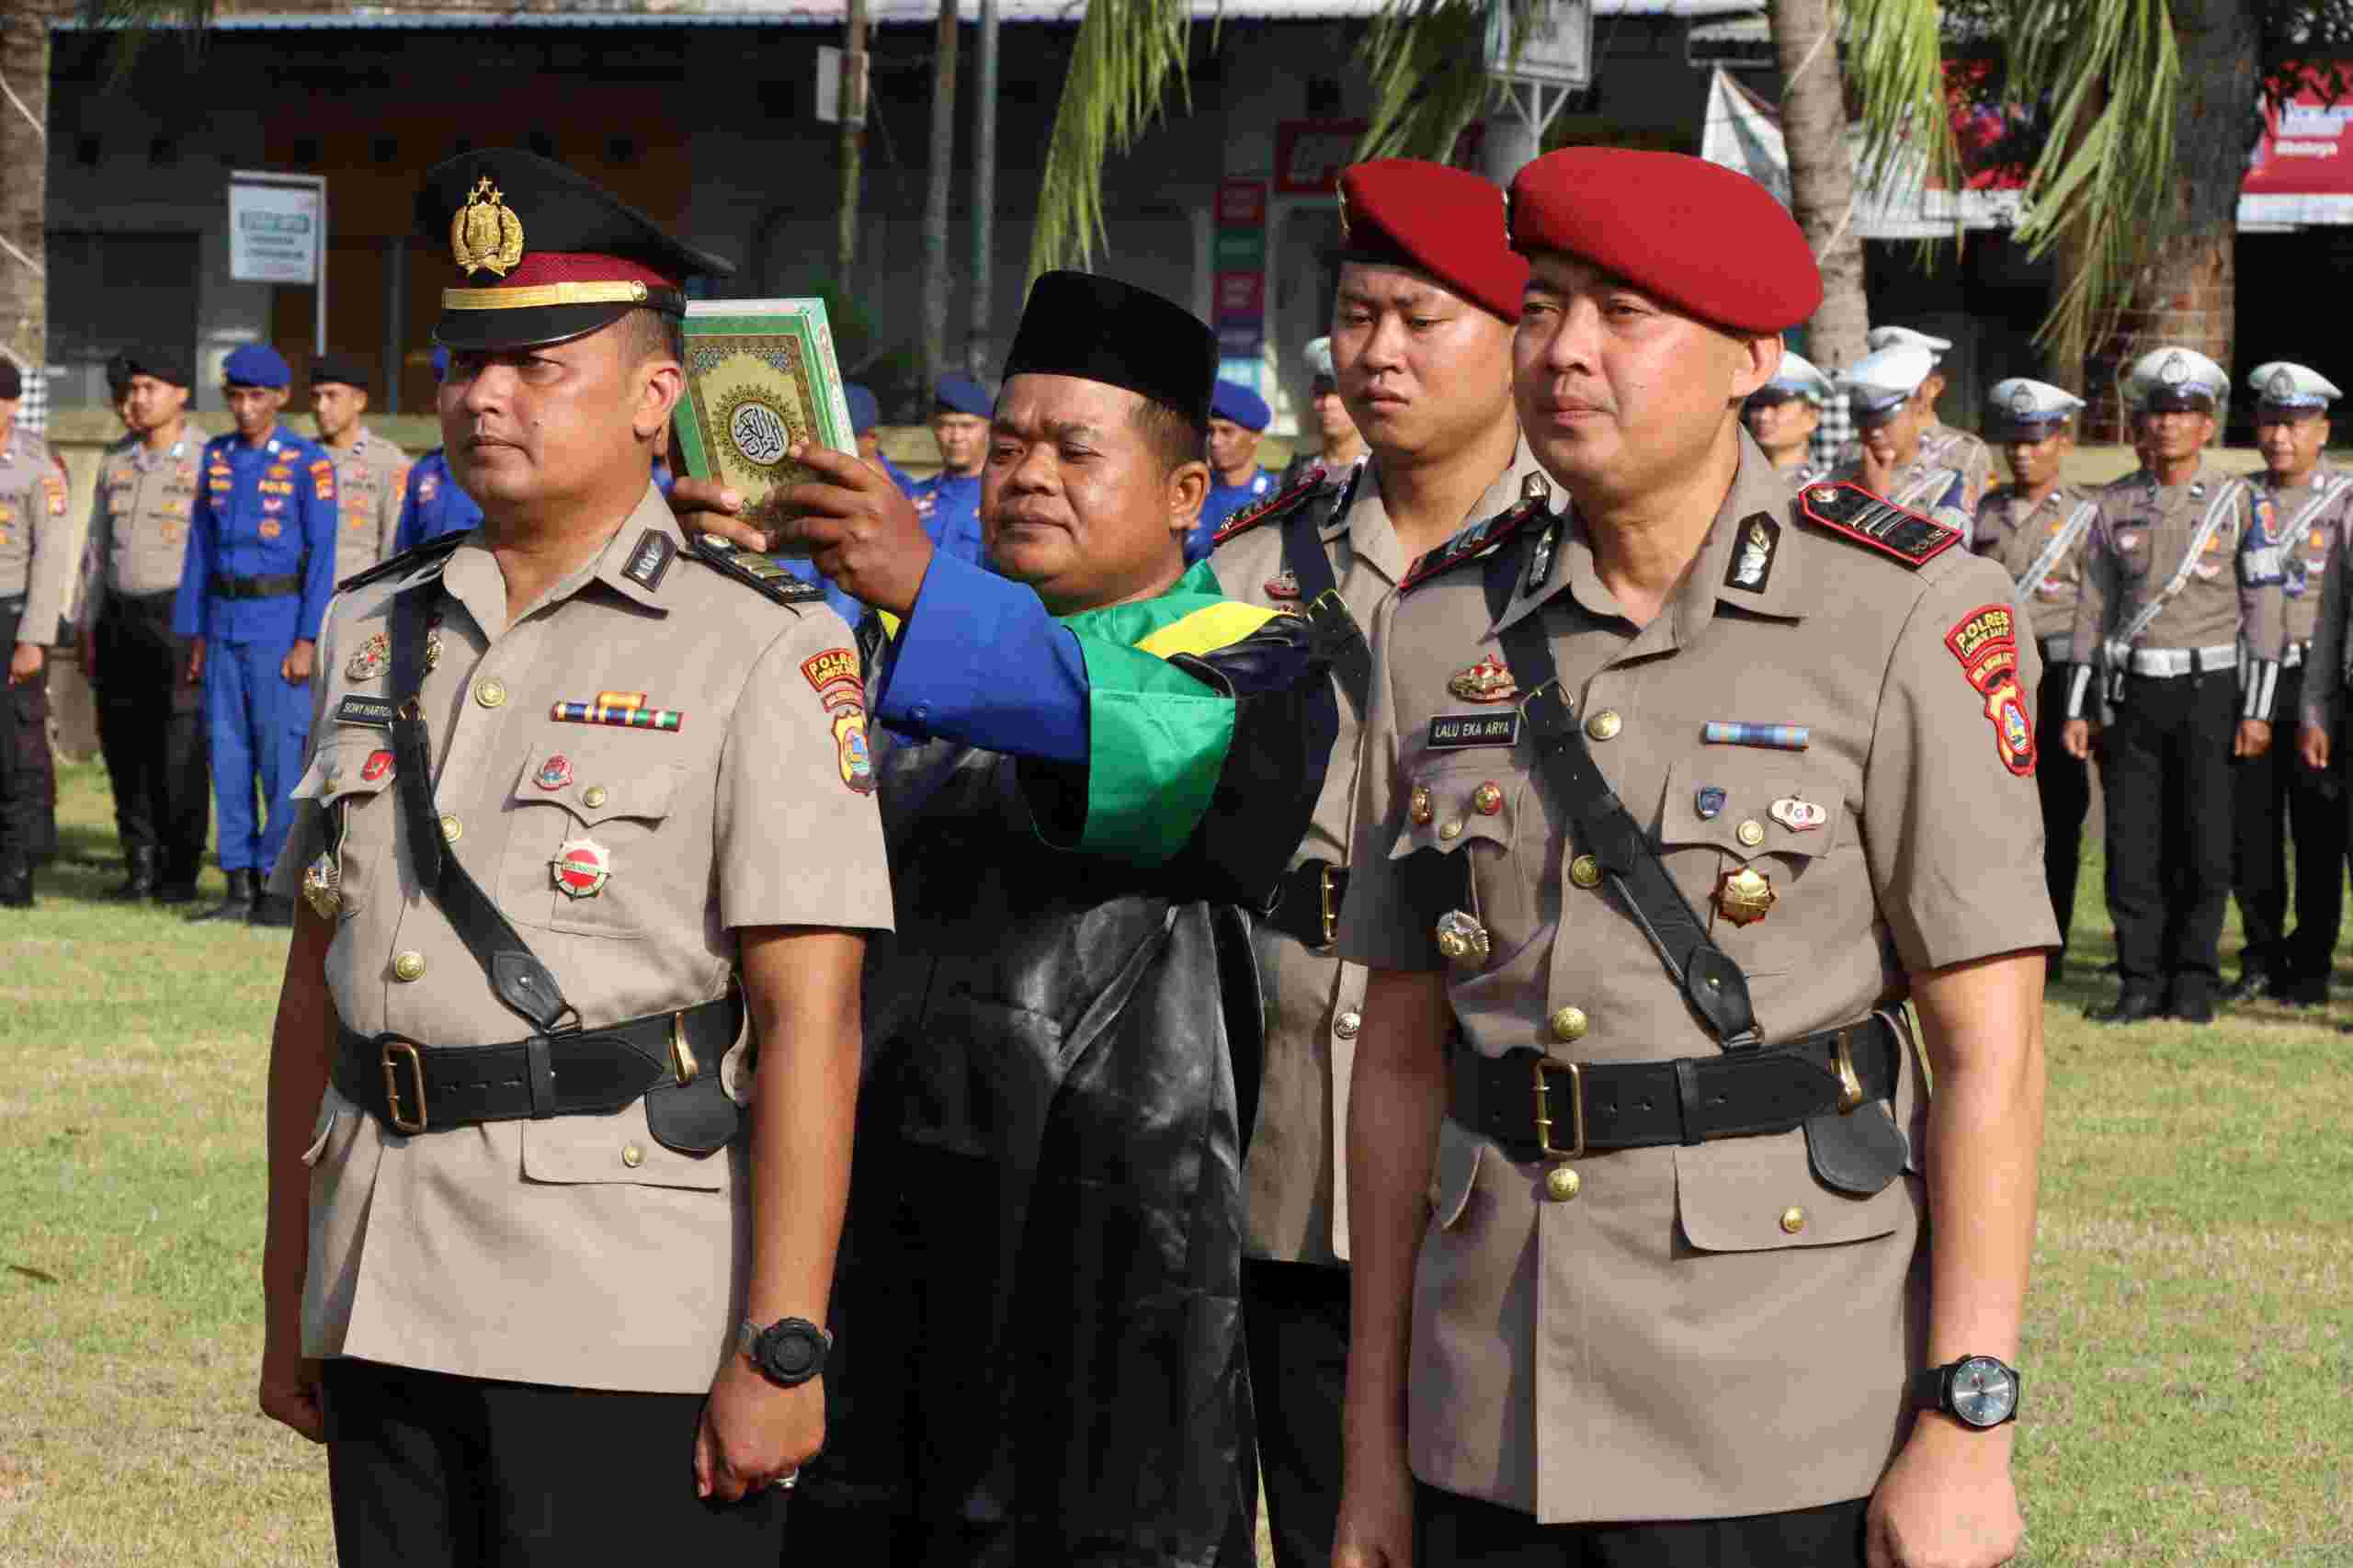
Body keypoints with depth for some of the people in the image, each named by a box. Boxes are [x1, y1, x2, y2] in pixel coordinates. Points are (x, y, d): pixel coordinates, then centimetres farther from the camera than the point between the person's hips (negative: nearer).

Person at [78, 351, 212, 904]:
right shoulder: (116, 462, 11)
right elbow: (98, 548, 15)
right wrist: (89, 629, 10)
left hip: (181, 617, -5)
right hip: (121, 619, 5)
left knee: (179, 753, -5)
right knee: (124, 746, 4)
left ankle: (181, 873, 4)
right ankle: (141, 867, 12)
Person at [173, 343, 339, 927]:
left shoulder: (309, 463, -8)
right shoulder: (216, 457, 9)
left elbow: (322, 555, -11)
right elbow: (201, 549, 11)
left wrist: (307, 641, -17)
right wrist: (194, 636, 8)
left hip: (281, 620, -5)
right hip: (225, 625, 5)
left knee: (282, 754, -5)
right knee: (228, 753, 4)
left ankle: (285, 889, 2)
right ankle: (241, 887, 10)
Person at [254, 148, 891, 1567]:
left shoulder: (763, 652, -5)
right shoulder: (378, 635, 14)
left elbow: (810, 1022, -11)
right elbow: (322, 972, 16)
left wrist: (781, 1346, -17)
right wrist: (289, 1301, 15)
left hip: (635, 1324, -6)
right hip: (390, 1321, 6)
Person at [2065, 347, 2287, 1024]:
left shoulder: (2239, 503, 1)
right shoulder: (2116, 505, 9)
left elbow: (2263, 609, -1)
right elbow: (2092, 610, 12)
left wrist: (2257, 709, -8)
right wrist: (2078, 708, 7)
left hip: (2210, 689, -2)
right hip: (2131, 694, 3)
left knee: (2205, 846, -2)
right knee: (2133, 847, 0)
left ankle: (2194, 982, 7)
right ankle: (2141, 982, 7)